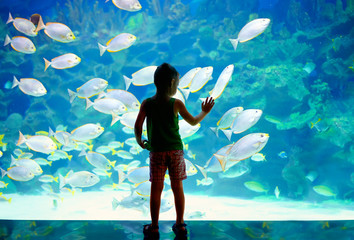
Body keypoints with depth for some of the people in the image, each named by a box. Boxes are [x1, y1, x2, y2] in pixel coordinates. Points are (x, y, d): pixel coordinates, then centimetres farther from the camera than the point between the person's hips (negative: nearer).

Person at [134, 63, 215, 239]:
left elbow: (138, 126, -10)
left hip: (156, 151, 0)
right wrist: (204, 112, 21)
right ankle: (180, 225, 18)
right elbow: (193, 121, 3)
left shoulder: (147, 104, -5)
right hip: (175, 150, 0)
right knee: (177, 188, 11)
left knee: (156, 189, 6)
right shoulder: (176, 104, -6)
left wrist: (140, 142, 8)